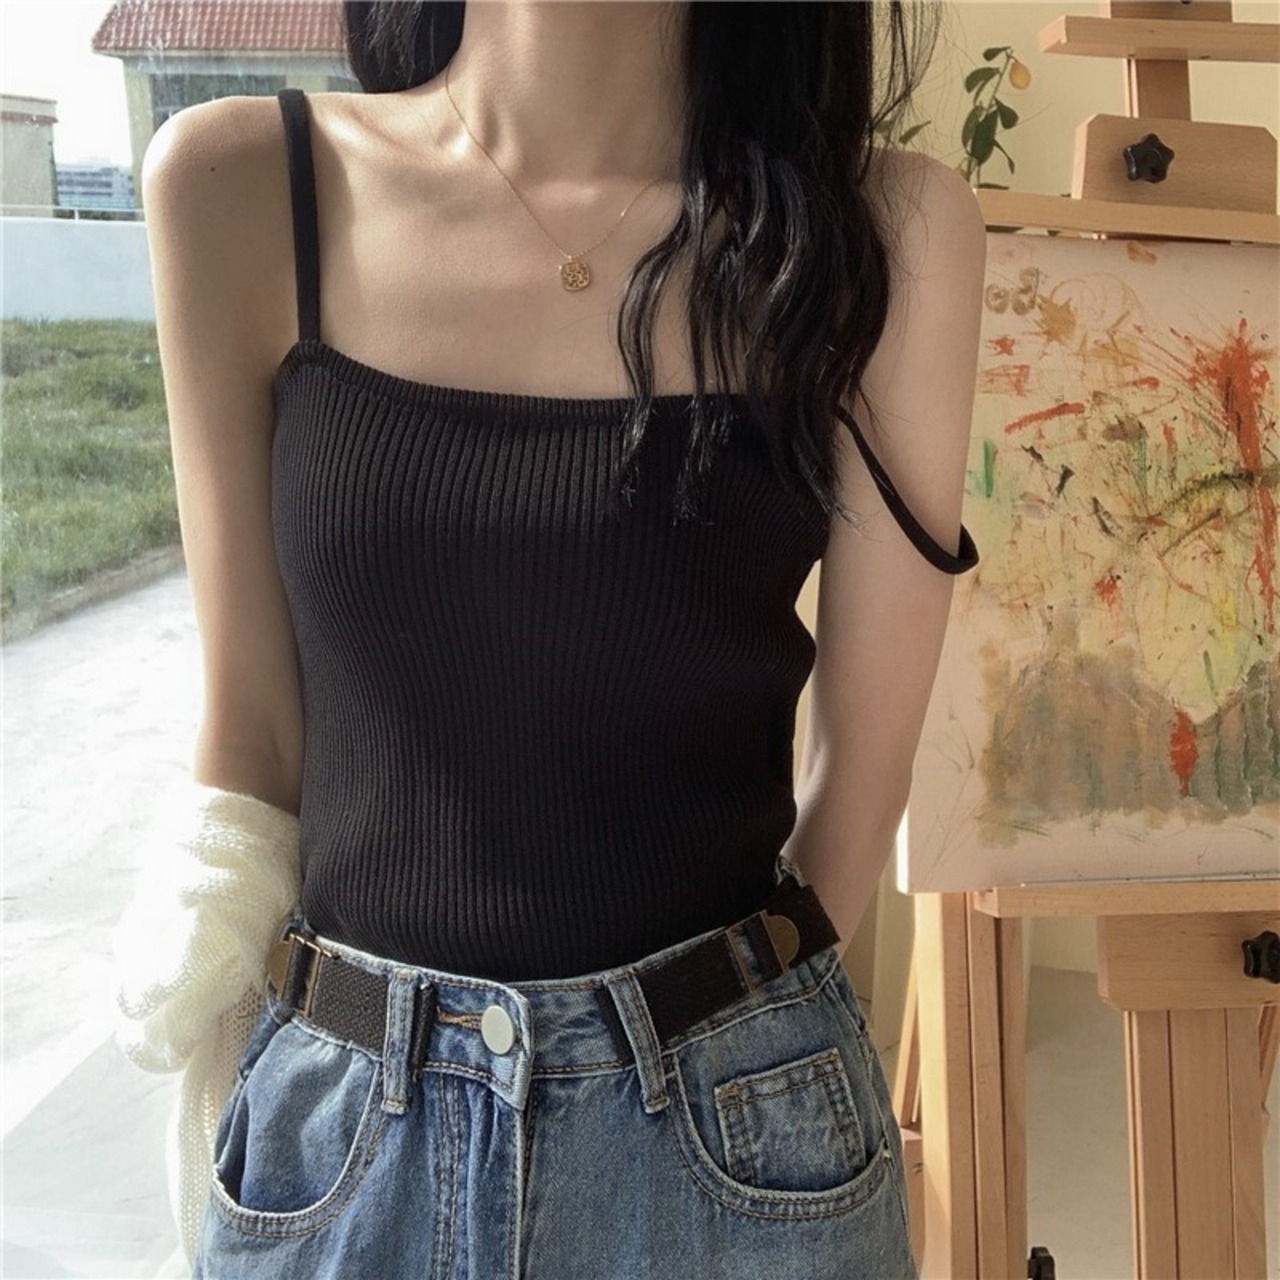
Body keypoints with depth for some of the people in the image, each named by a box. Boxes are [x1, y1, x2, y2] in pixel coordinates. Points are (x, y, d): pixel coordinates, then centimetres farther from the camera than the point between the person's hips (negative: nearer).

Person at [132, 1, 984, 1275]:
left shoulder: (887, 232, -10)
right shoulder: (238, 190, -6)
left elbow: (864, 755, -2)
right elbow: (251, 721, -2)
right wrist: (225, 1095, 3)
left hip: (735, 1126, 0)